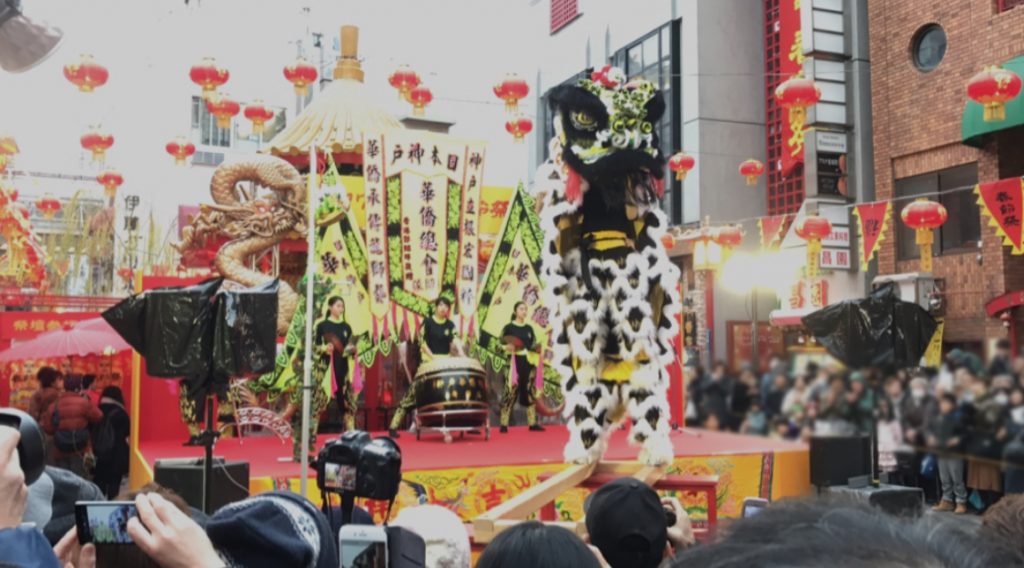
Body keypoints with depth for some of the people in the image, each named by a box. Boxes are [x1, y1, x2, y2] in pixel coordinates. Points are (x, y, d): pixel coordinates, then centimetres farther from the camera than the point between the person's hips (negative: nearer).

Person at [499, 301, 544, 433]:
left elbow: (533, 345, 15)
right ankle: (504, 424, -4)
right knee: (511, 392, -8)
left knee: (530, 391, 7)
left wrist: (537, 348, -6)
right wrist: (507, 347, -22)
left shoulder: (529, 328, 12)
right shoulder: (509, 327, -1)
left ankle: (532, 423, 12)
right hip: (514, 362, -5)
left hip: (529, 362, 5)